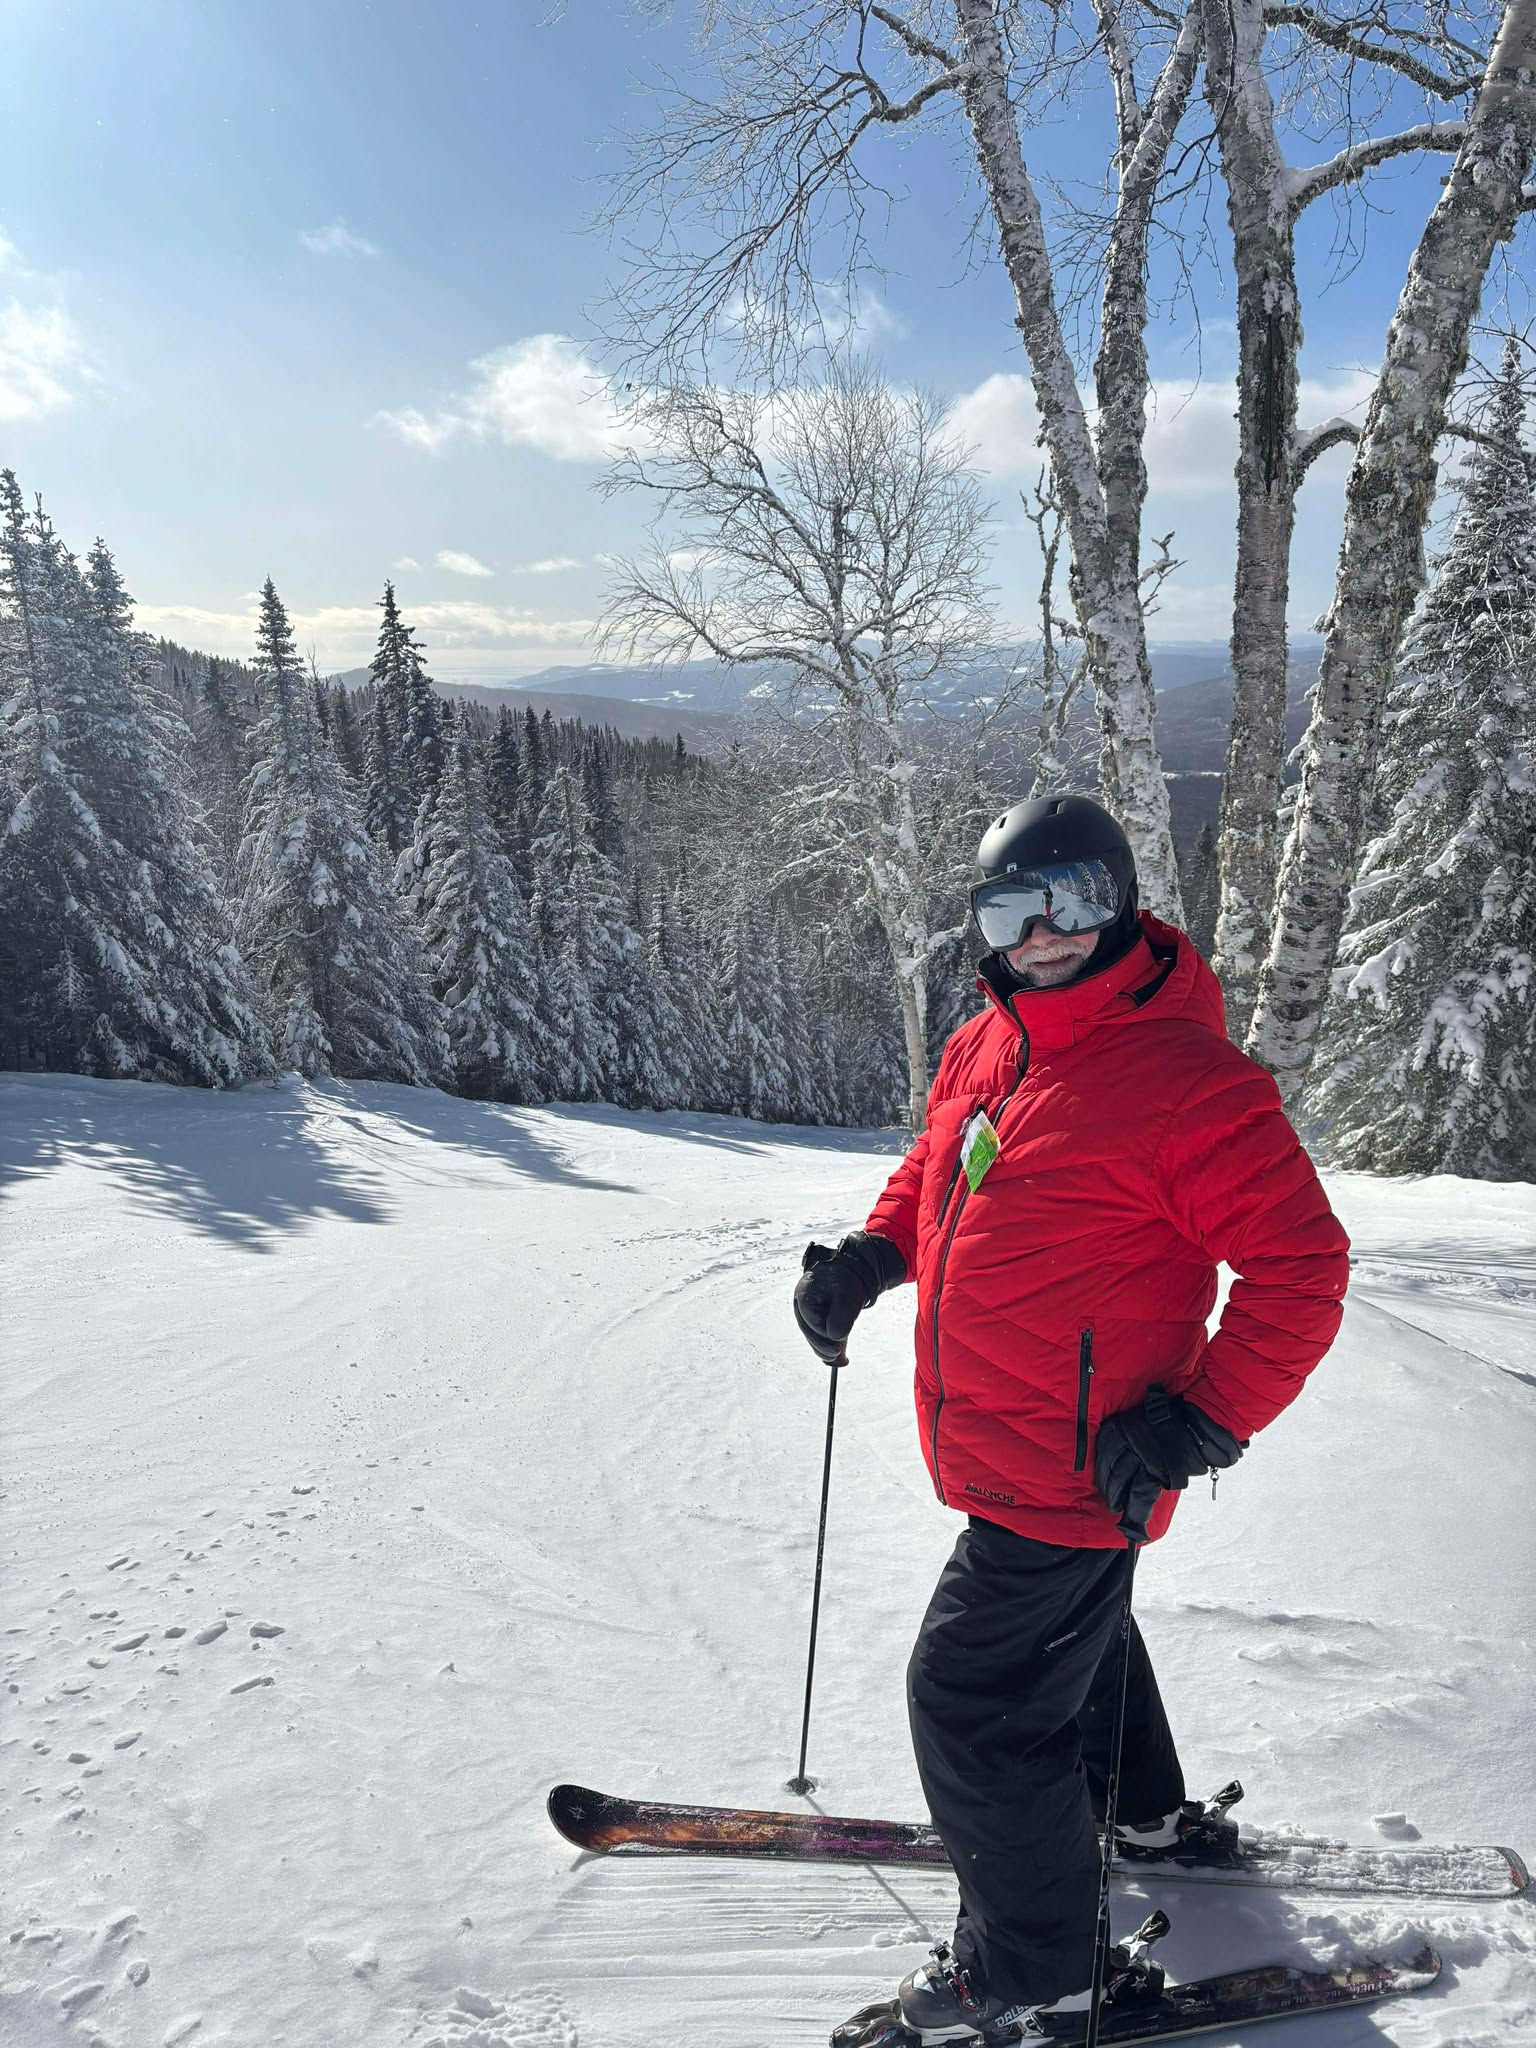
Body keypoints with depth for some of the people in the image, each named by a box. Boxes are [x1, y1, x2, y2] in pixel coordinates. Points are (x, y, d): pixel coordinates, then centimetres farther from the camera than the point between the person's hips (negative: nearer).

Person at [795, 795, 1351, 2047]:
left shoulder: (1184, 1075, -23)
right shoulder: (985, 1047, 1)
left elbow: (1300, 1264, -20)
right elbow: (938, 1170, 17)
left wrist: (1203, 1423, -23)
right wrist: (872, 1256, 0)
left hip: (1073, 1467, -9)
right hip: (1004, 1456, 9)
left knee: (972, 1693, 1)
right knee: (1073, 1627, 29)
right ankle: (1141, 1809, 57)